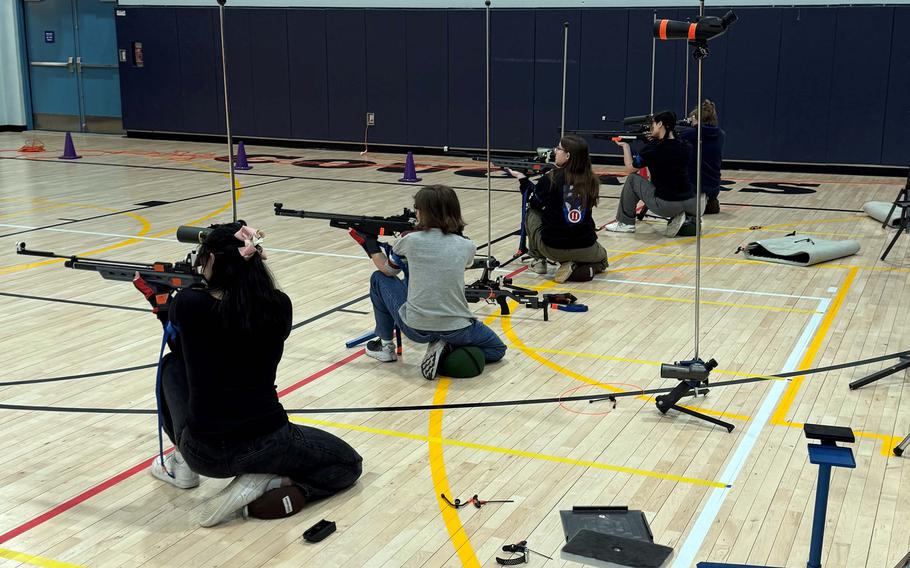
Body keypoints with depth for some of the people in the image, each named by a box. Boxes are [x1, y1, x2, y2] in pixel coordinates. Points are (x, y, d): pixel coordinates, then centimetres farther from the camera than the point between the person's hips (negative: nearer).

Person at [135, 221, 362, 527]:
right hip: (266, 446, -1)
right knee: (348, 463, 23)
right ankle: (267, 483, -1)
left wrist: (159, 304, 30)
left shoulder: (188, 304, -9)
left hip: (205, 453, 2)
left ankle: (182, 463, 28)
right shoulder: (278, 306, -4)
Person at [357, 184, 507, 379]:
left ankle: (385, 345, 29)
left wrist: (370, 245, 31)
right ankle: (448, 350, 3)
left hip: (415, 329, 0)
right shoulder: (467, 247, 0)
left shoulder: (410, 241, -6)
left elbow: (387, 270, 13)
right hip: (457, 331, 0)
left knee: (378, 278, 24)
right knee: (497, 349, 30)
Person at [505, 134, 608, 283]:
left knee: (532, 213, 25)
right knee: (602, 259, 36)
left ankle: (538, 260, 24)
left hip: (552, 248, -1)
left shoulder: (551, 179, -10)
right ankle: (580, 270, 3)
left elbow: (534, 202, 8)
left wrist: (522, 179, 24)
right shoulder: (590, 180, -2)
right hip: (585, 249, 1)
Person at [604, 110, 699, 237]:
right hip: (692, 206, 4)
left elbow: (629, 169, 9)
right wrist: (657, 140, 22)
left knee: (632, 179, 15)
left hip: (665, 206, -4)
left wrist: (625, 146, 23)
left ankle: (625, 223, 22)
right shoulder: (685, 147, 6)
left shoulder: (651, 148, -6)